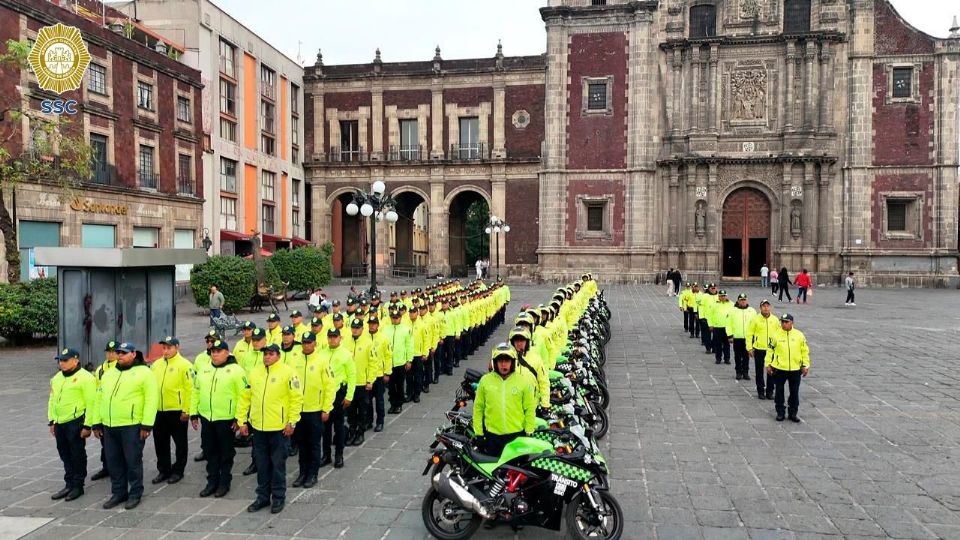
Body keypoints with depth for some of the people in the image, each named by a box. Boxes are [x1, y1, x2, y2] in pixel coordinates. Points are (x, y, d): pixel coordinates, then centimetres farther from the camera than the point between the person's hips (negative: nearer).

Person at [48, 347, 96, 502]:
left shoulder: (85, 377, -13)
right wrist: (51, 421, 14)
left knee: (77, 455, 3)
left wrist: (87, 425, -17)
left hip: (76, 423, -8)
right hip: (60, 423, 8)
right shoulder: (57, 378, 13)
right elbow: (52, 400, 19)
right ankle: (69, 484, 25)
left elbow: (91, 403, -15)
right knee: (65, 455, 14)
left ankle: (78, 486, 13)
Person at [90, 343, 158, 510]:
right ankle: (118, 493, 25)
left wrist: (147, 424, -17)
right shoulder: (108, 374, 16)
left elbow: (151, 399, -12)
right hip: (109, 426, 7)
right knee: (113, 462, 12)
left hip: (132, 426, -6)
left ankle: (135, 494, 14)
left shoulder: (143, 372, -6)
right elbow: (99, 399, 18)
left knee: (133, 461, 1)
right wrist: (96, 423, 12)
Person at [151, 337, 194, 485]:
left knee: (180, 443, 7)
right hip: (158, 411, 6)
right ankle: (163, 470, 27)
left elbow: (190, 389, -14)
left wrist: (186, 410, -16)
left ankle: (178, 471, 19)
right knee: (160, 443, 14)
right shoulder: (156, 364, 9)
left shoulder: (184, 365, -10)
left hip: (177, 412, -6)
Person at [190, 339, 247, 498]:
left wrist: (239, 417, -15)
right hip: (206, 418, 6)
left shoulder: (236, 370, -10)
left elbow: (243, 395, -13)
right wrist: (194, 414, 11)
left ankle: (224, 483, 19)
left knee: (226, 453, 7)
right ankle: (212, 482, 26)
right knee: (210, 452, 14)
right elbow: (195, 392, 14)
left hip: (226, 419, -5)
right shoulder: (204, 370, 10)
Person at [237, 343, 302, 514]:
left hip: (279, 428, -4)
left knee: (278, 464, 6)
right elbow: (245, 397, 9)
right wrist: (242, 421, 5)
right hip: (258, 426, 5)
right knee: (262, 464, 14)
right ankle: (263, 496, 27)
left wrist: (292, 422, -12)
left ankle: (278, 498, 19)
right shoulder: (254, 373, 6)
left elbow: (296, 399, -10)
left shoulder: (287, 373, -9)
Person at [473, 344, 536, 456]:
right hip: (492, 435, 1)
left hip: (517, 435, -1)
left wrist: (529, 433, -2)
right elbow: (478, 408, 4)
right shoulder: (485, 380, 0)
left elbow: (530, 409, 1)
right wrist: (478, 433, 2)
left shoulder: (524, 381, -2)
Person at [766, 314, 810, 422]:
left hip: (795, 369, 1)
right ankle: (780, 412, 19)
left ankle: (793, 413, 22)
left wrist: (806, 366, 2)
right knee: (779, 391, 7)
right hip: (779, 368, 0)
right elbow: (770, 350, 2)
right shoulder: (775, 335, -3)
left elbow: (805, 351, 4)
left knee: (794, 392, 9)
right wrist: (768, 365, 0)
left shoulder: (799, 335, -1)